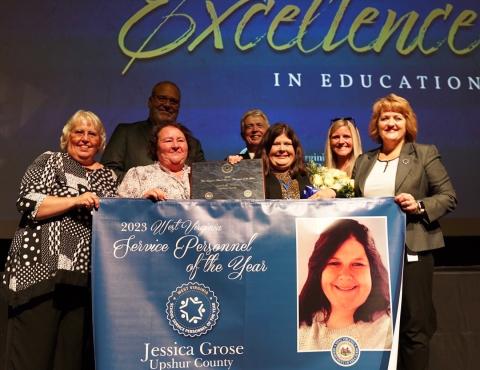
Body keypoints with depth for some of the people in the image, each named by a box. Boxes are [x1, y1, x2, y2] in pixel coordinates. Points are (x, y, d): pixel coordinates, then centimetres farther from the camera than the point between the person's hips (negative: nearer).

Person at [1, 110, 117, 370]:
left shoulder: (108, 176, 17)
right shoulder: (49, 161, 7)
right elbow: (26, 202, -6)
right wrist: (75, 201, -15)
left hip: (85, 274, 4)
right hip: (41, 269, -3)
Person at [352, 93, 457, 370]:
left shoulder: (425, 154, 2)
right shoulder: (363, 162, 13)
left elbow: (449, 196, -2)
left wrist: (419, 206, -18)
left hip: (411, 252, -4)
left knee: (414, 326, 2)